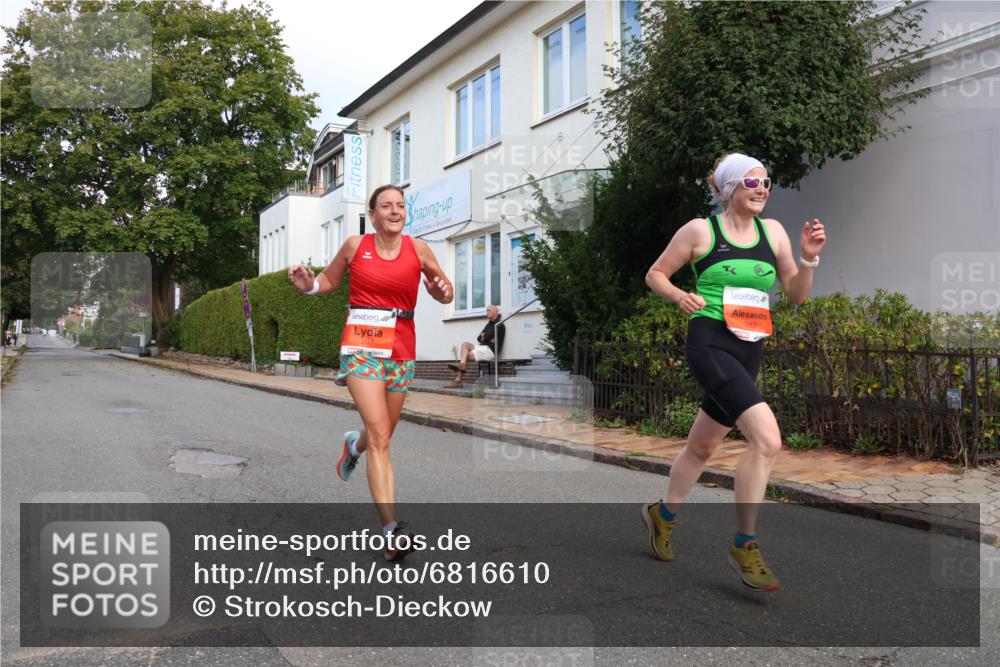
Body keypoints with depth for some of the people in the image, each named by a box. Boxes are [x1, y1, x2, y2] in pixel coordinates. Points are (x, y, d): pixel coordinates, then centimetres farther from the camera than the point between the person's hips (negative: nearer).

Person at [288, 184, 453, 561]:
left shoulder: (418, 249, 4)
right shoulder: (355, 246, 2)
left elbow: (444, 290, 13)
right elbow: (330, 280, 16)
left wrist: (443, 291, -10)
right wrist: (308, 285, -5)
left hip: (402, 348, 3)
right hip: (361, 344, -2)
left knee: (381, 435, 13)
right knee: (380, 435, -16)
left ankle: (354, 445, 52)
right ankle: (391, 528, -16)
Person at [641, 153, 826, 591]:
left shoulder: (772, 231, 10)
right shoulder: (699, 230, -2)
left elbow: (796, 295, 11)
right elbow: (655, 274, 7)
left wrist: (808, 258, -5)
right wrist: (681, 296, -12)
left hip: (749, 350, 6)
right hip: (709, 342, -6)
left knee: (703, 445, 17)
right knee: (767, 438, -22)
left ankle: (663, 515, 40)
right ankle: (744, 546, -7)